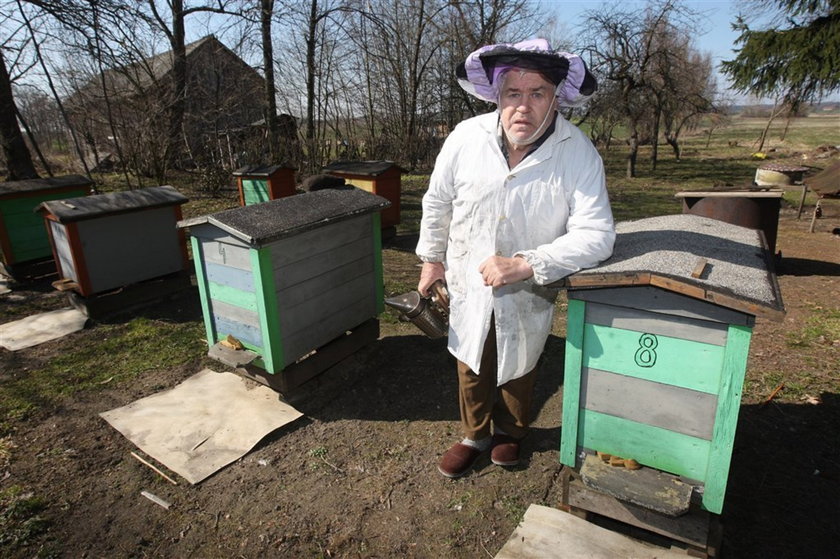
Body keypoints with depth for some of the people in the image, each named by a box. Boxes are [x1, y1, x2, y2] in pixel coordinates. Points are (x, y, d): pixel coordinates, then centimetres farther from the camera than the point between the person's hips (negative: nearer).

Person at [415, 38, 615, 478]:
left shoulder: (580, 155, -22)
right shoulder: (466, 137, -16)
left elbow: (596, 235, -26)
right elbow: (437, 203, -1)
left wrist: (524, 264, -36)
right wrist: (431, 259, 6)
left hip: (530, 293, -1)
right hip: (468, 284, 2)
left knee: (519, 366, 23)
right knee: (472, 366, 20)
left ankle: (510, 431, 53)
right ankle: (475, 434, 47)